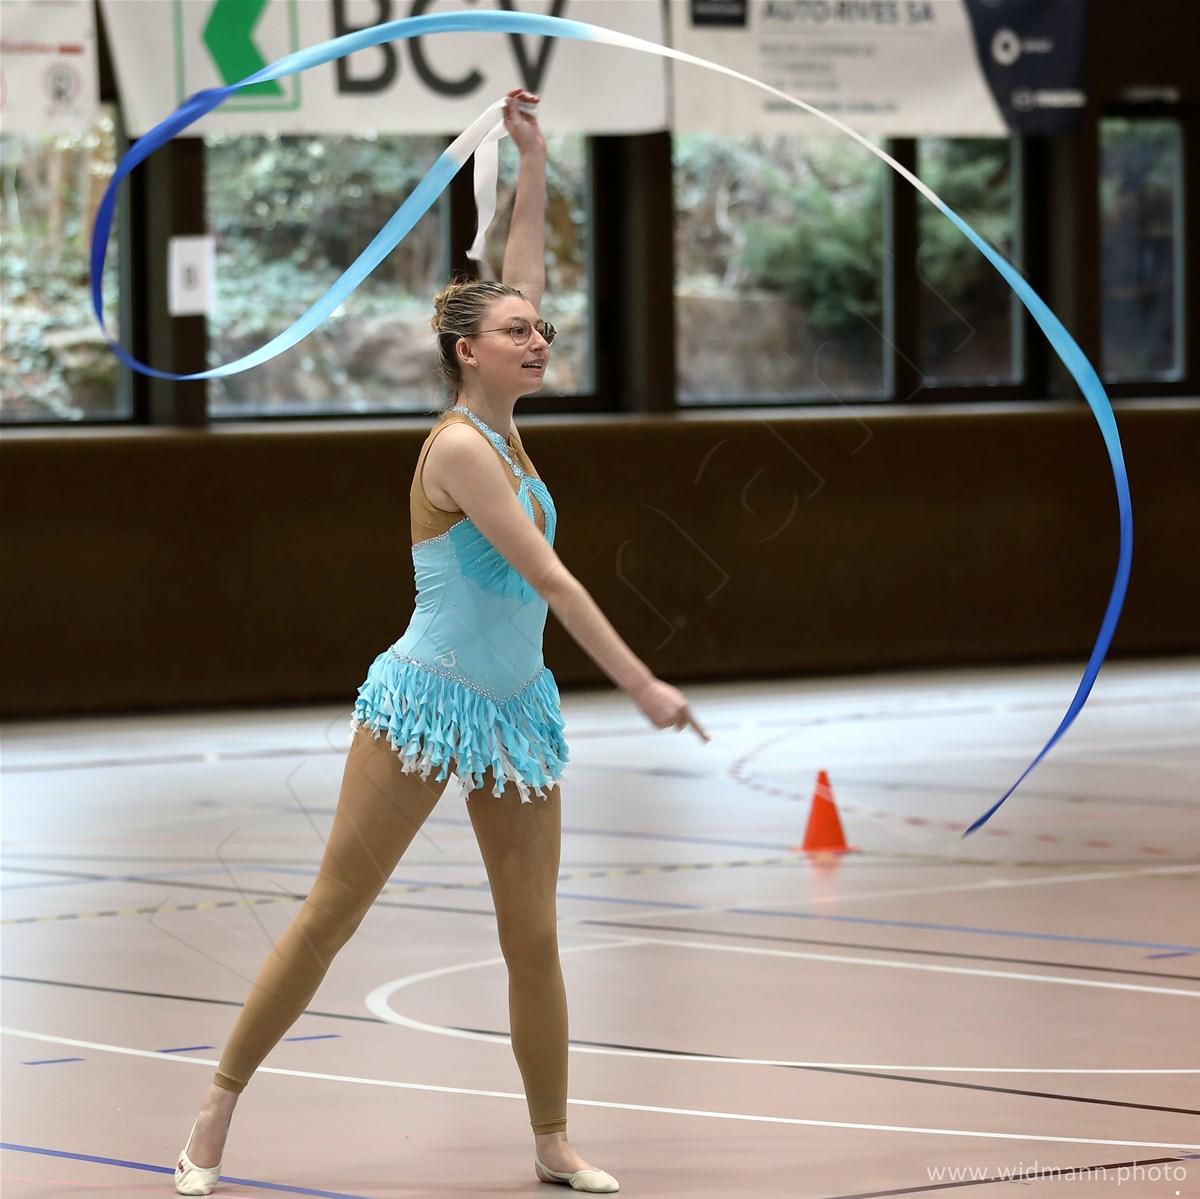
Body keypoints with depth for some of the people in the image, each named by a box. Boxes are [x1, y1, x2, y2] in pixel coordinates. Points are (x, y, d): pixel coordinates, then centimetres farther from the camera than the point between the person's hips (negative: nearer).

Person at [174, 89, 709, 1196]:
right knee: (332, 914, -3)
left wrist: (534, 166, 12)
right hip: (427, 698, -7)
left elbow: (520, 282, 15)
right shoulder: (459, 448, -17)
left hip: (518, 709, 7)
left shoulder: (503, 429, 5)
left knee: (534, 937, 4)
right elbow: (549, 579, -20)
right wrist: (642, 684, -21)